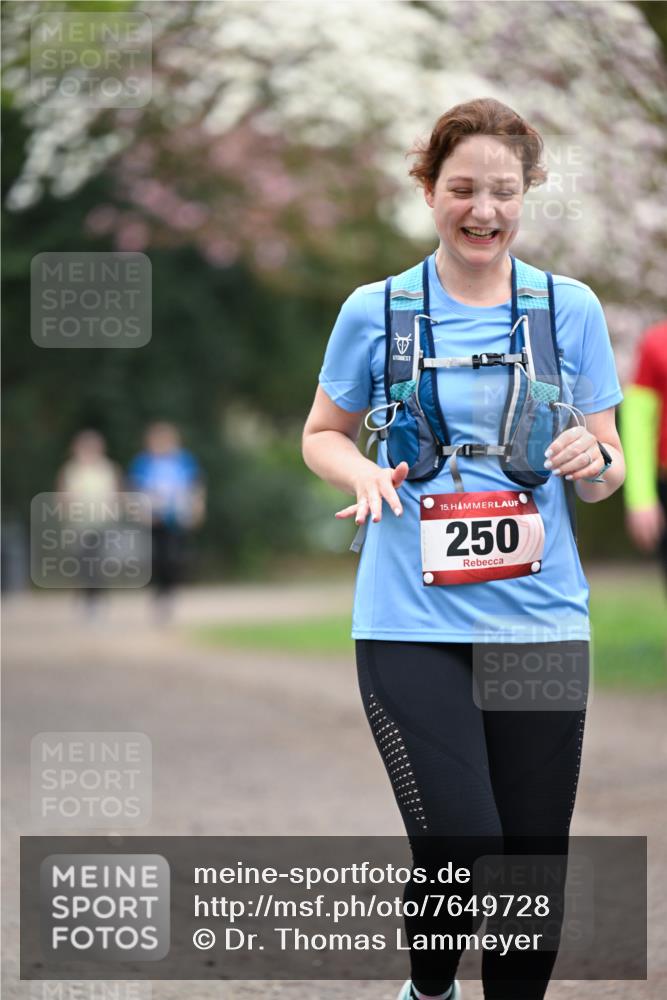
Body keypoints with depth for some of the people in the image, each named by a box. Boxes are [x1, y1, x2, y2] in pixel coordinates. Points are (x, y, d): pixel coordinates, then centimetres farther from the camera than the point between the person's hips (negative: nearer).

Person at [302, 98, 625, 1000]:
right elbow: (322, 436, 16)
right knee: (460, 846, -13)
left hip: (541, 620, 2)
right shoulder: (376, 311, 3)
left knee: (535, 863, 3)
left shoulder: (570, 309, 6)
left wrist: (594, 461, -11)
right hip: (411, 622, -2)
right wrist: (365, 476, -7)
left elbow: (605, 472, 13)